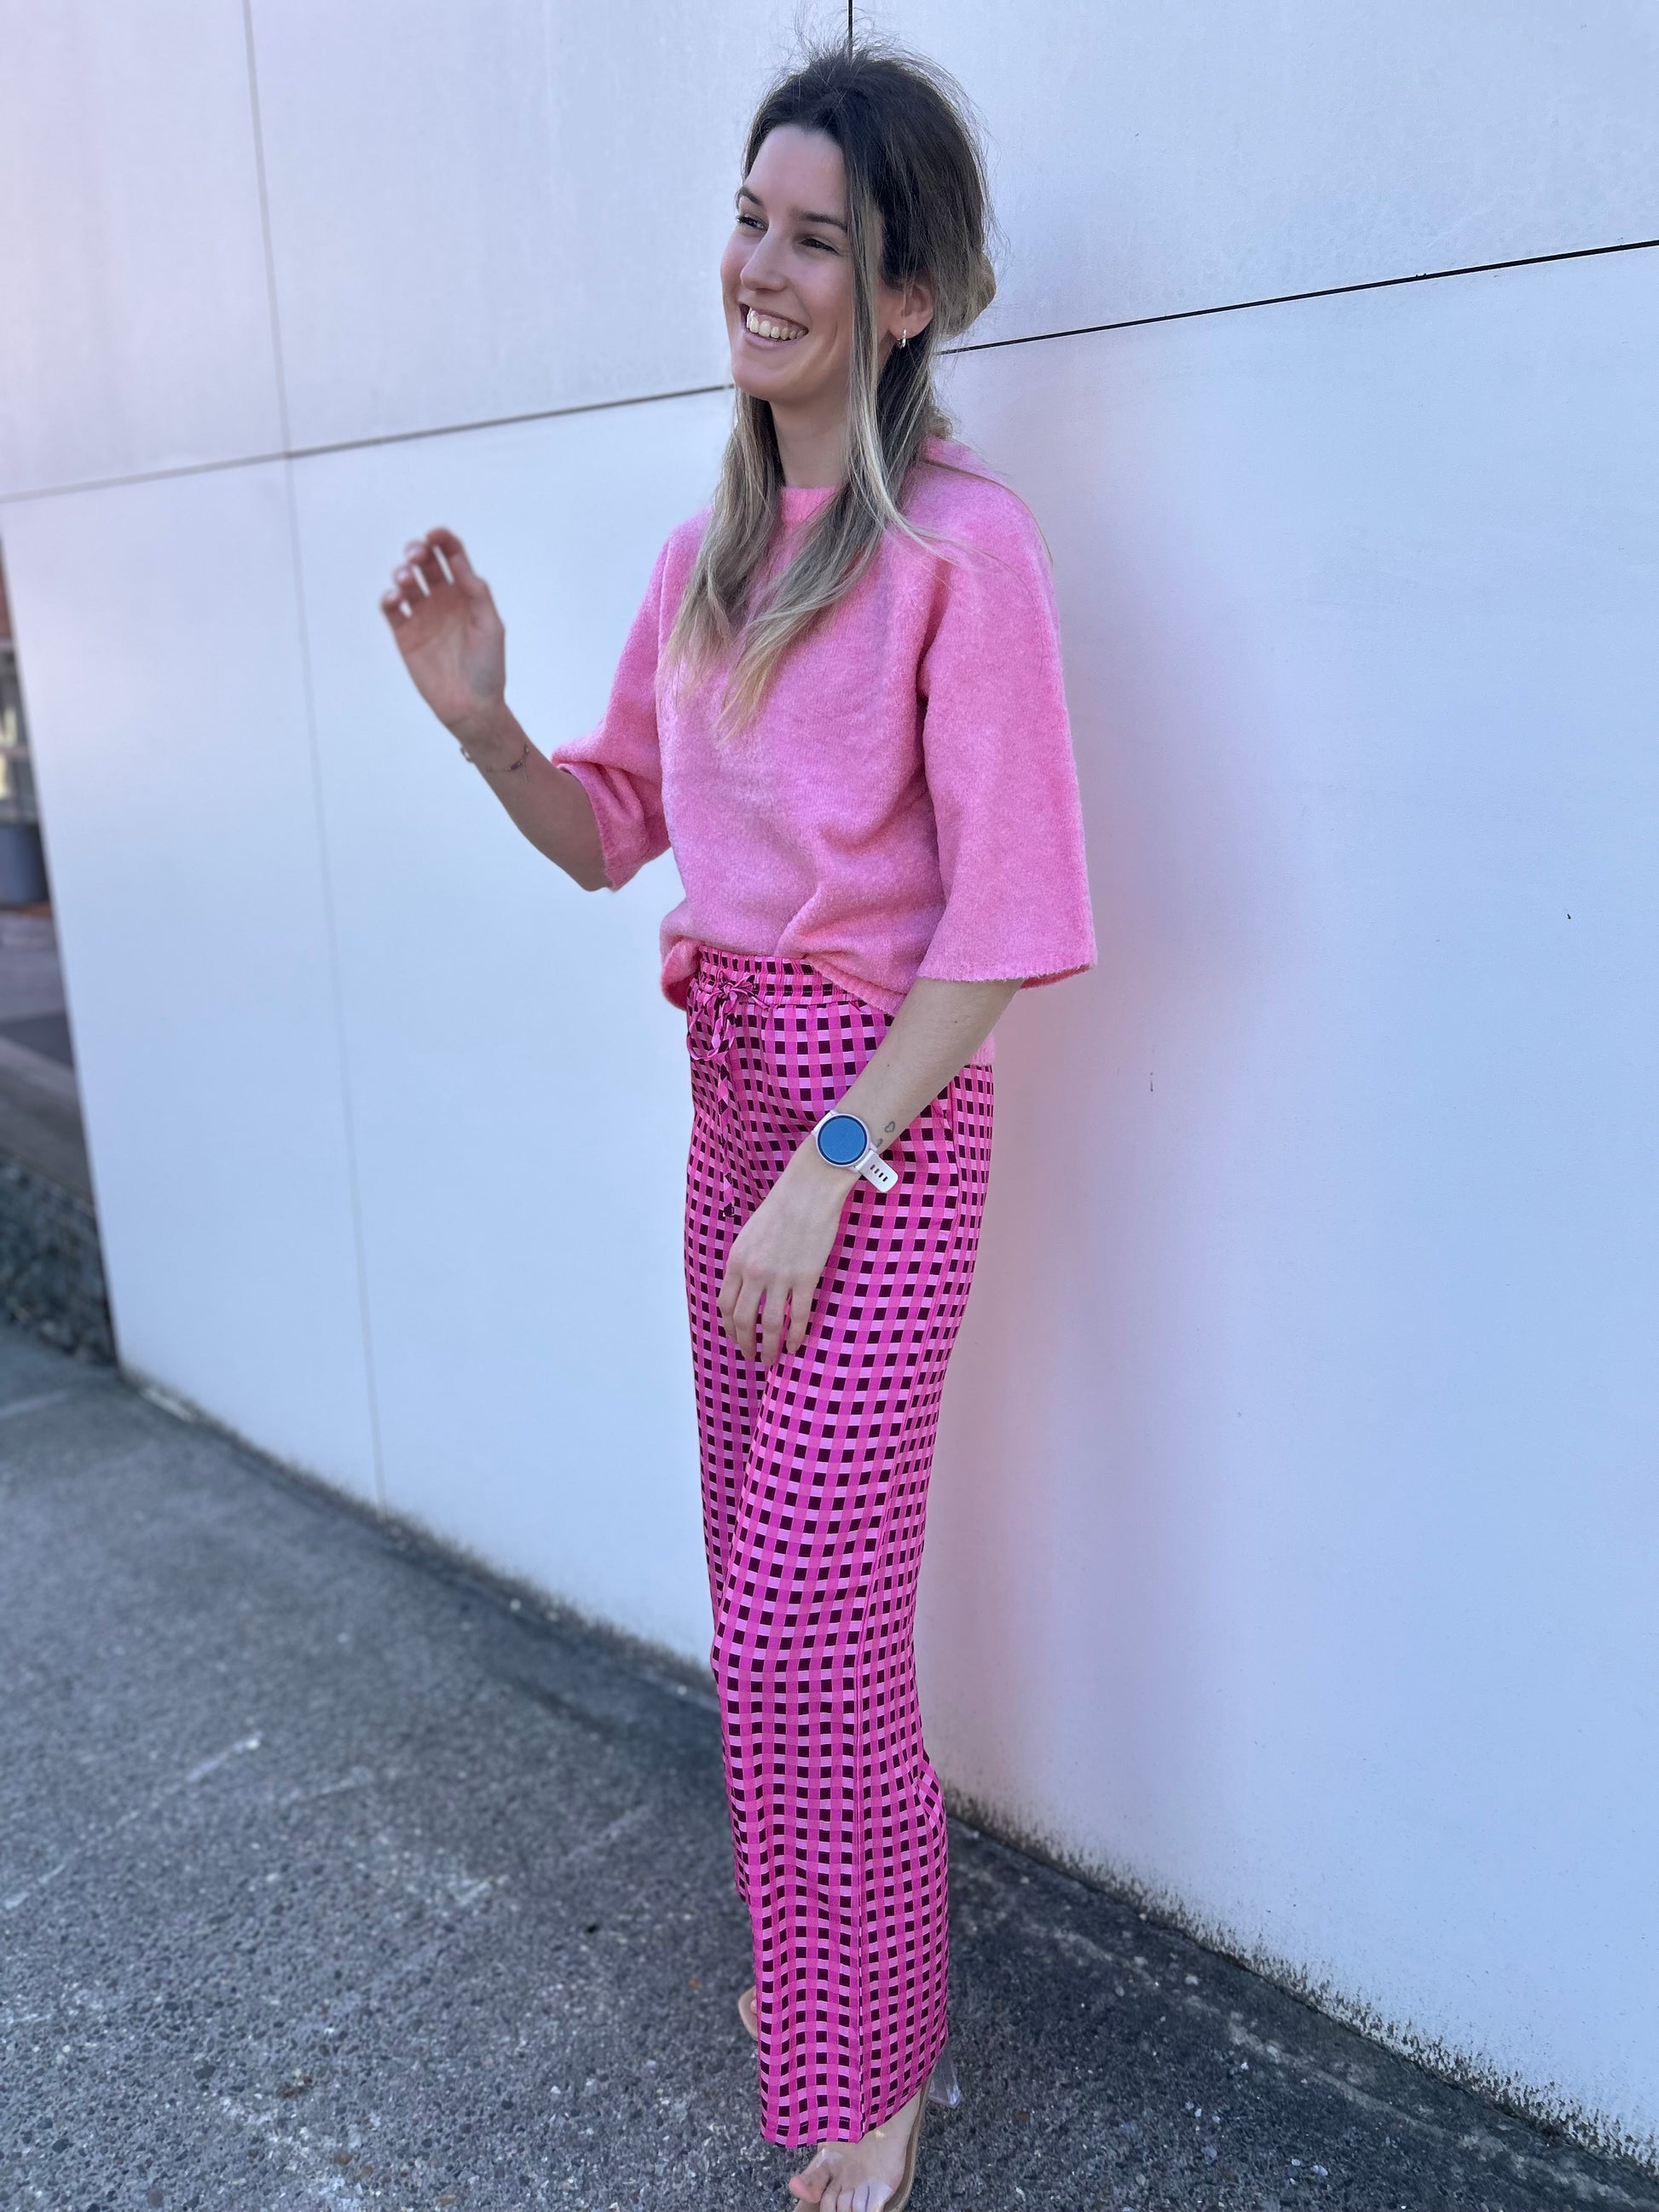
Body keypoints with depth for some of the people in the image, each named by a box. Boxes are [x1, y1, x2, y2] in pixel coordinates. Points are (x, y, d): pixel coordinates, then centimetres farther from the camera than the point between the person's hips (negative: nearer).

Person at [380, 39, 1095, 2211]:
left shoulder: (963, 542, -12)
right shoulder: (709, 552, 10)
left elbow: (1003, 914, -15)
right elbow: (610, 831, 15)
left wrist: (825, 1167, -16)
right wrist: (479, 716, -4)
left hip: (888, 1113, -7)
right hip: (730, 1091, 7)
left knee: (806, 1631, 0)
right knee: (770, 1600, 18)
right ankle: (826, 1955, 44)